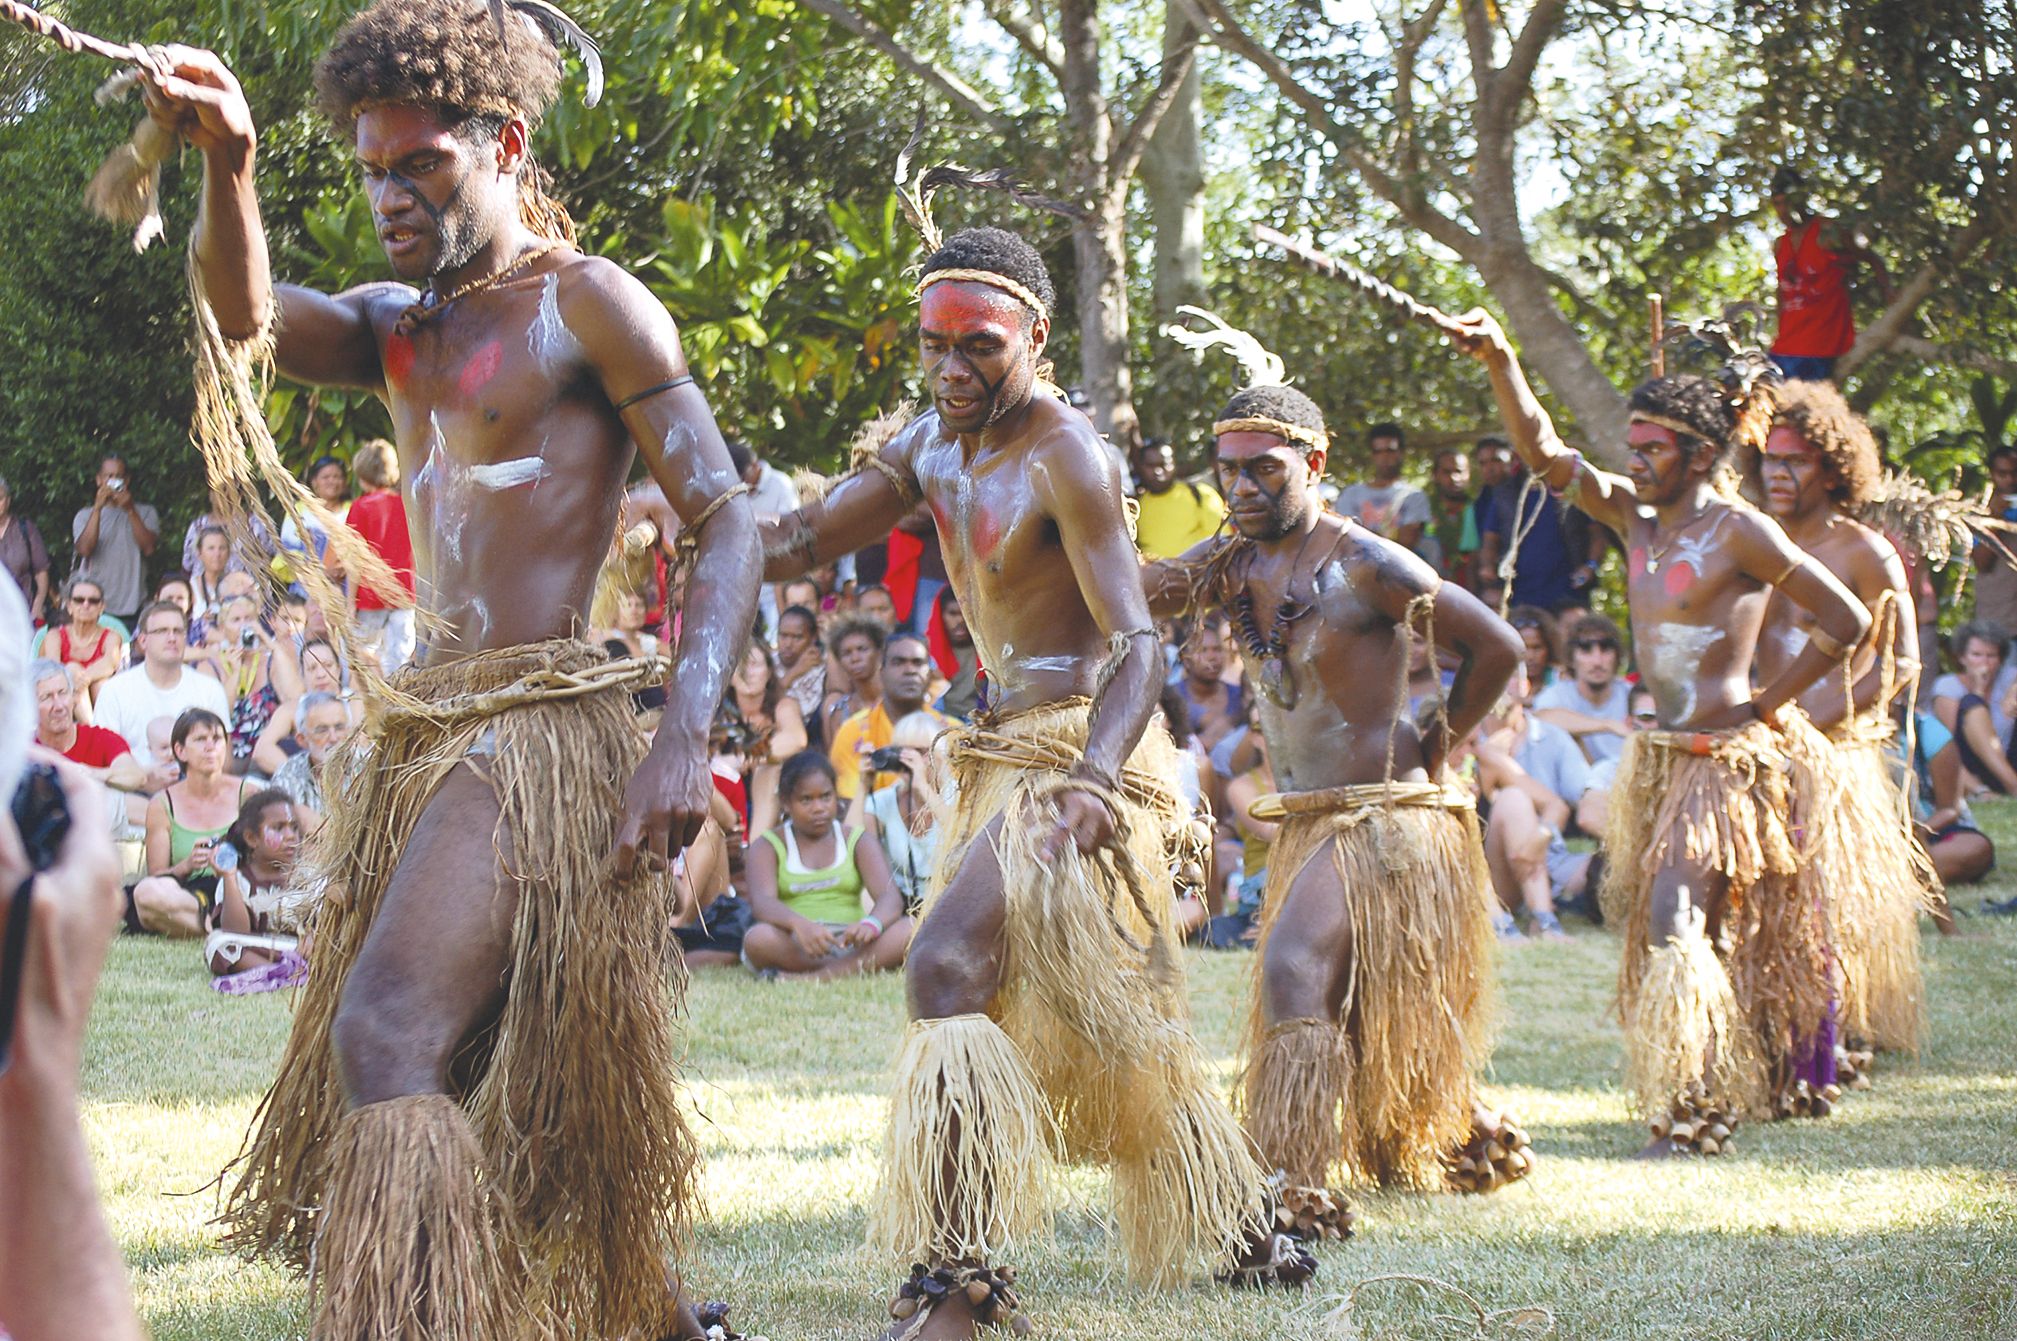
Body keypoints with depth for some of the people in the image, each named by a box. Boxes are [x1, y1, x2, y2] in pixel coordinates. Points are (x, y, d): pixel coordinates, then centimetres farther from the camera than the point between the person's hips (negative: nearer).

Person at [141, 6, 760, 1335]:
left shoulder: (587, 304, -2)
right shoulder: (398, 328, 18)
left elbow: (727, 519, -6)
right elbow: (247, 317, -3)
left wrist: (685, 733, -19)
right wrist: (228, 167, -24)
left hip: (540, 728, -8)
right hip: (420, 729, 8)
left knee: (387, 1038, -23)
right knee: (474, 1071, 13)